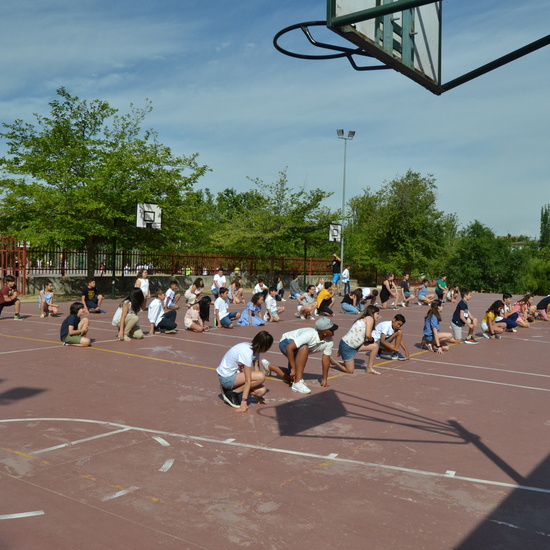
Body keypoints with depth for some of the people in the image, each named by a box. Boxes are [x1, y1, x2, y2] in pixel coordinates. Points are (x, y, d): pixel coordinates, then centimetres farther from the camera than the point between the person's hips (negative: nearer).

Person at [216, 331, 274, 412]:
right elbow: (248, 381, -27)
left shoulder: (254, 349, -2)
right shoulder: (247, 352, -28)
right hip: (226, 378, -9)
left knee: (262, 390, -7)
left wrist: (259, 396, 1)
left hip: (235, 373, 9)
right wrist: (244, 402, -23)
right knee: (261, 376, -23)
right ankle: (232, 393, -10)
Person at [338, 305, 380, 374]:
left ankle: (369, 368, 14)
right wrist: (372, 340, 3)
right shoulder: (369, 318, -9)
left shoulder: (363, 319, 16)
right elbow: (368, 335, -21)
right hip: (347, 346, -9)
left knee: (375, 346, 5)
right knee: (350, 371, 0)